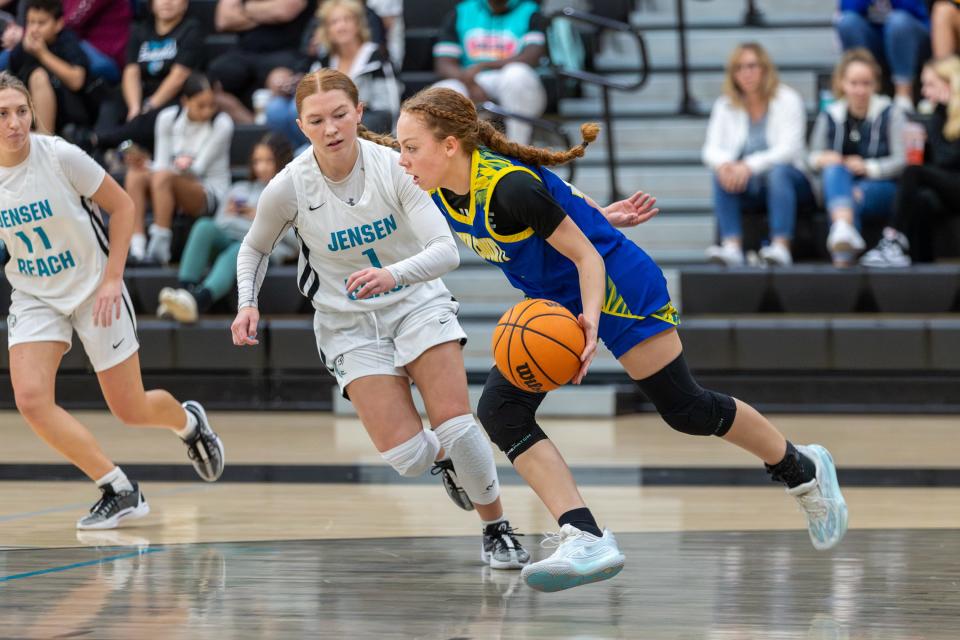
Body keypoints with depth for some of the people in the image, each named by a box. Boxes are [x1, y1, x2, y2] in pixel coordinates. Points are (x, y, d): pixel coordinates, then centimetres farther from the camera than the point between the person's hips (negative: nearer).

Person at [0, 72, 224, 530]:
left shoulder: (61, 157, -20)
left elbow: (122, 206, -9)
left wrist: (112, 280, -13)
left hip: (93, 290, -3)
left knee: (131, 410, 2)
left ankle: (188, 422, 41)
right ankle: (121, 492, -5)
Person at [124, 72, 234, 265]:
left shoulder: (222, 124, -8)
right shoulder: (168, 118, 2)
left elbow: (199, 168, -12)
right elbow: (161, 162, 0)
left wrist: (185, 167, -32)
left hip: (211, 194, -4)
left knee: (164, 177, -34)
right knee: (135, 176, -25)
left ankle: (159, 248, -38)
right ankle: (136, 247, -37)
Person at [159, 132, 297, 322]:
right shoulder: (240, 190, 31)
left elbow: (295, 239, 3)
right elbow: (217, 227, 26)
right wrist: (228, 217, 5)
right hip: (228, 241, 5)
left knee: (238, 251, -39)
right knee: (205, 226, -28)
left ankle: (199, 301, -67)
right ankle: (185, 288, -45)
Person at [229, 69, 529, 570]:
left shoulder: (394, 166, -19)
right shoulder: (288, 189, -16)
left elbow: (446, 250, -24)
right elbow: (254, 248, 5)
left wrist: (393, 274, -43)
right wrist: (247, 304, -12)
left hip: (417, 303, 0)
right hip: (348, 325, 0)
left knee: (455, 426, -19)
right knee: (407, 457, -16)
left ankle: (497, 529, 7)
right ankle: (443, 458, 22)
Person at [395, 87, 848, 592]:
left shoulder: (510, 188, -32)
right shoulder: (444, 195, -7)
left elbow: (586, 255, -24)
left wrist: (589, 321, -39)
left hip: (614, 285, -8)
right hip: (552, 303, 8)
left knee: (686, 410, 2)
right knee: (500, 410, -12)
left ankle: (802, 470, 27)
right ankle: (586, 540, -18)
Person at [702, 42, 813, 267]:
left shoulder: (787, 100, -3)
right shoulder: (725, 105, 8)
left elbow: (789, 148, -16)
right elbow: (711, 149, -1)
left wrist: (750, 166, -31)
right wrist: (723, 164, -27)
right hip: (746, 189, 3)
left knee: (778, 171, -36)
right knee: (721, 175, -28)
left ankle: (781, 247, -48)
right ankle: (732, 246, -41)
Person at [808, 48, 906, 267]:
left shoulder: (890, 113, -2)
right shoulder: (830, 116, 9)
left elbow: (901, 161, -6)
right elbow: (813, 157, 10)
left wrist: (869, 168, -21)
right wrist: (821, 159, -15)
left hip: (881, 188, -2)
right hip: (840, 186, 2)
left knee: (856, 195, -37)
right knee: (833, 168, -35)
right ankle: (844, 228, -61)